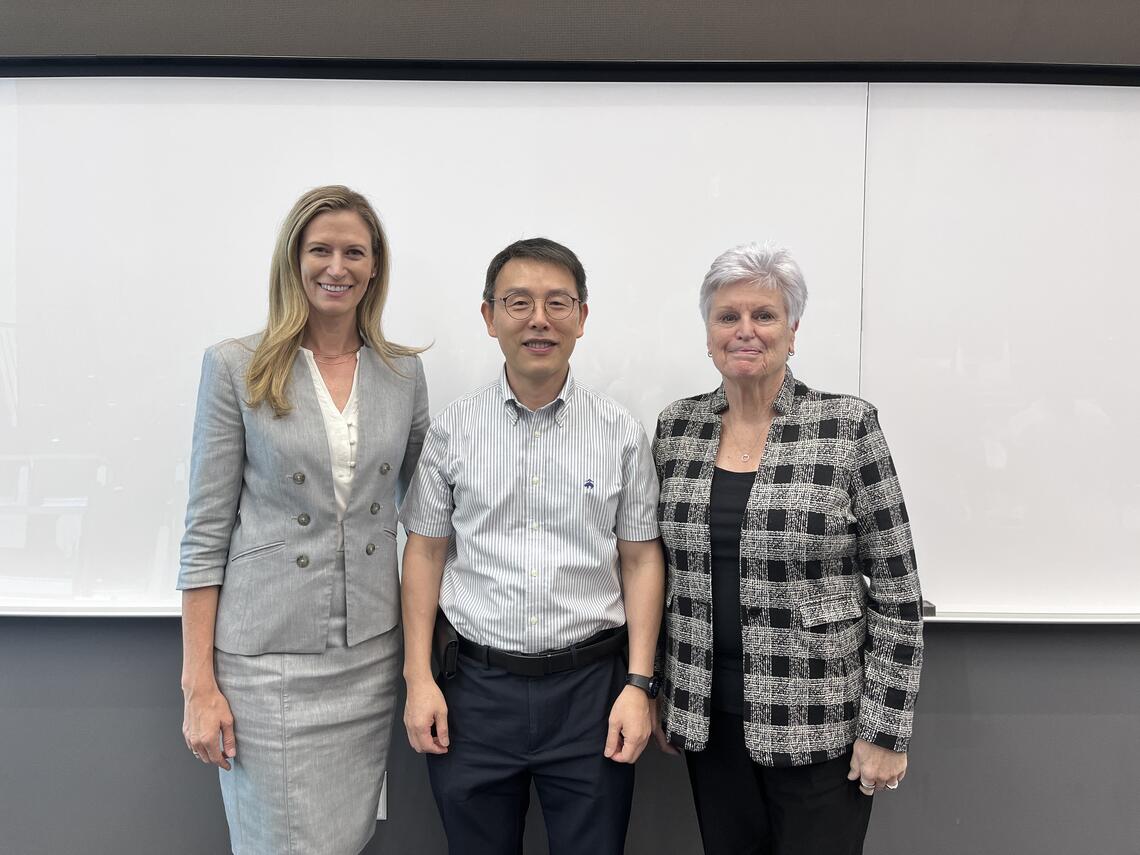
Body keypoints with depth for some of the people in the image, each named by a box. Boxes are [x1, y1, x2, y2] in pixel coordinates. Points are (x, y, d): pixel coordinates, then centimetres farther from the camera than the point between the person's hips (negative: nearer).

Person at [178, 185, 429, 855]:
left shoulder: (404, 373, 5)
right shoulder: (236, 367, -4)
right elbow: (206, 531, -4)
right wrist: (199, 682, -7)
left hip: (372, 653, 3)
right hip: (269, 659, -3)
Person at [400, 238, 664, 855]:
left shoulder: (621, 434, -1)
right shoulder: (452, 429, -1)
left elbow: (641, 559, 1)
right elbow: (425, 551, 3)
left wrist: (639, 684, -4)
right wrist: (418, 678, -1)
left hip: (590, 687, 0)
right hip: (474, 687, 1)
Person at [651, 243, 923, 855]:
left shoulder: (847, 426, -9)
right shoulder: (676, 427, 1)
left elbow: (896, 589, -7)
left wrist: (885, 730, -8)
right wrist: (655, 691, 10)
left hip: (818, 725, -3)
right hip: (705, 718, 4)